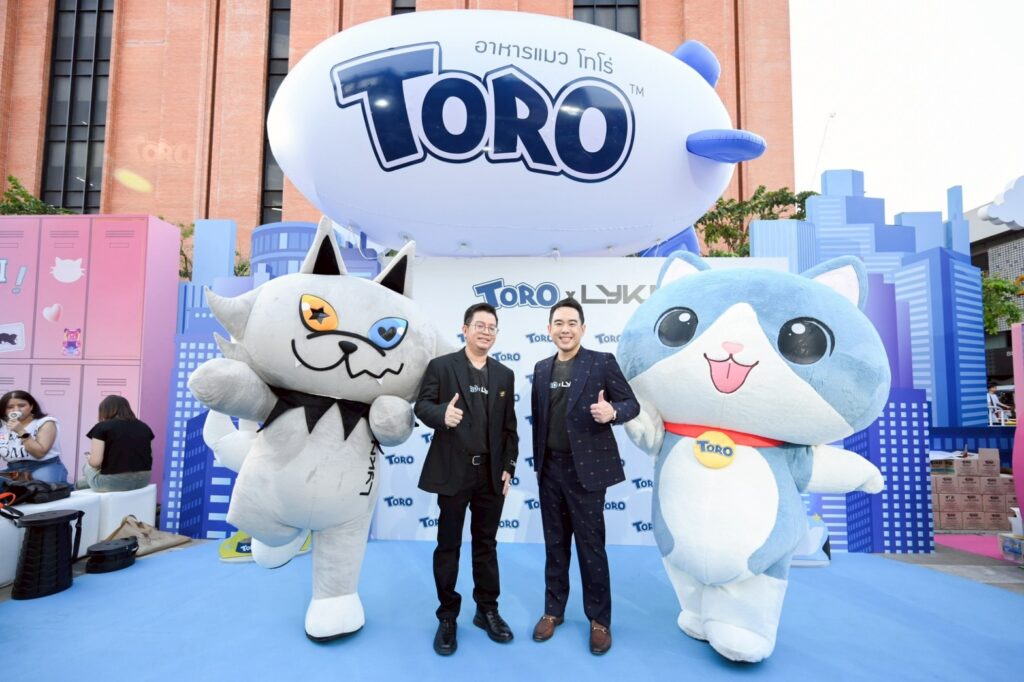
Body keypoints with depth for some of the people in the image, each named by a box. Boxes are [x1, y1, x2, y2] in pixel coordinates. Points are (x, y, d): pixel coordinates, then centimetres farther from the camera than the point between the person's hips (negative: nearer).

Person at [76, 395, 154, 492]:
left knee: (87, 466, 26)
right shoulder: (144, 427, 8)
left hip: (112, 483, -5)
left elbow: (95, 462, -11)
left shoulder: (102, 427, -5)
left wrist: (89, 459, 11)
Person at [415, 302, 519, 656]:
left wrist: (508, 467, 3)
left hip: (491, 474, 3)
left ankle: (487, 610, 32)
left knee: (486, 544, 16)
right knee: (448, 545, 9)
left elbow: (509, 426, 9)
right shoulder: (441, 365, -2)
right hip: (453, 472, -3)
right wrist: (442, 414, -30)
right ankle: (447, 617, 25)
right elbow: (422, 405, -7)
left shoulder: (505, 375, 8)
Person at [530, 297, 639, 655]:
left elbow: (632, 403, -6)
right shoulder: (541, 368, 8)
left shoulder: (602, 362, -7)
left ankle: (599, 620, 24)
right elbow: (538, 418, 12)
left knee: (591, 546, 6)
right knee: (555, 544, 16)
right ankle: (553, 611, 31)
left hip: (585, 468, -4)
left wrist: (613, 412, -28)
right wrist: (538, 461, 11)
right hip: (550, 469, 5)